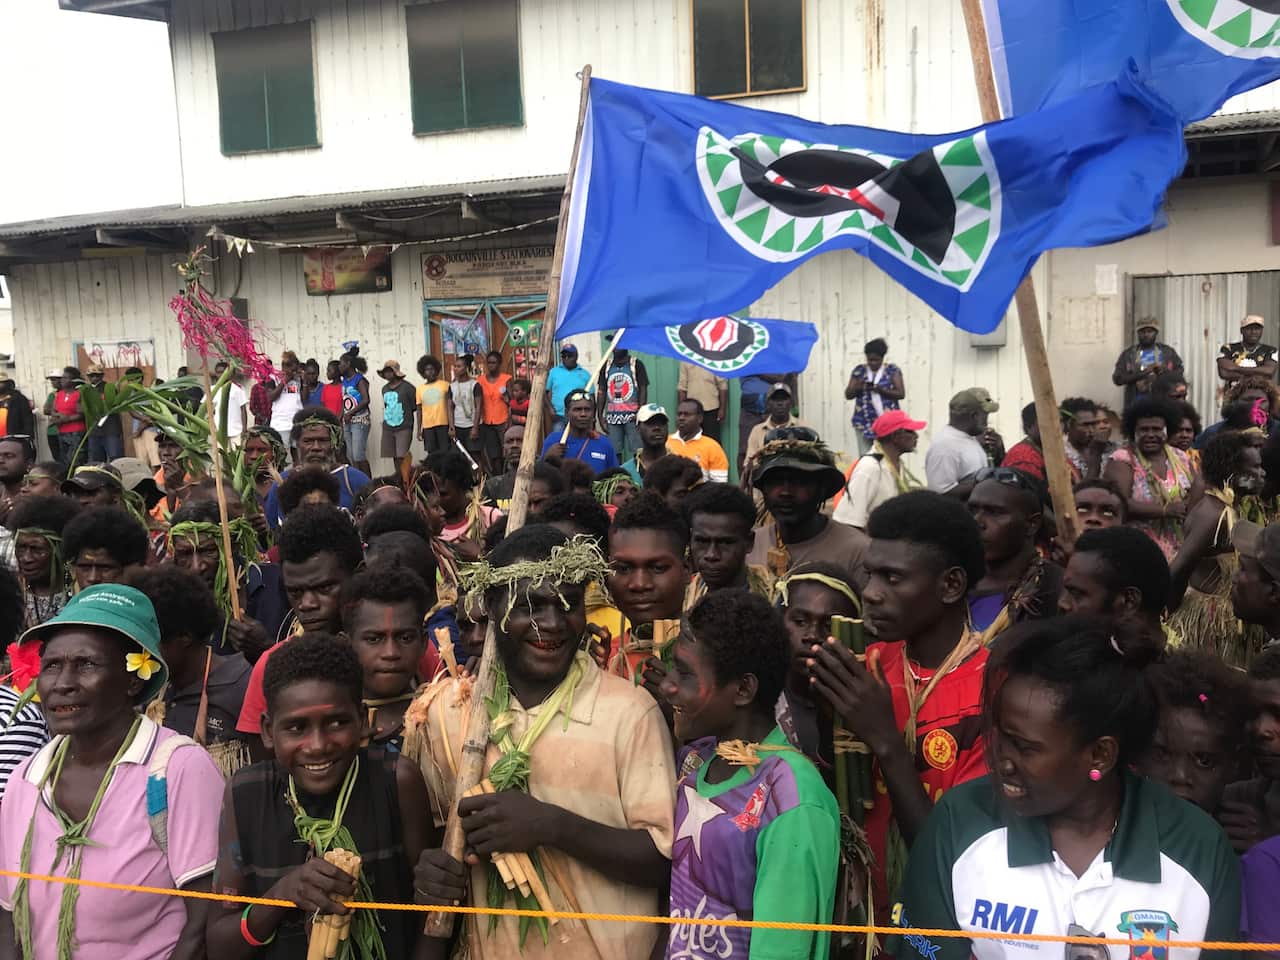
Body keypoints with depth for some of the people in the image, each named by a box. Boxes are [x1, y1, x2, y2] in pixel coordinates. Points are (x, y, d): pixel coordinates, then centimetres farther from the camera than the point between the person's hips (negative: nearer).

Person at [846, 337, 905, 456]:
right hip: (864, 422, 2)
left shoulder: (892, 370, 3)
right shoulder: (859, 371, 8)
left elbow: (901, 394, -4)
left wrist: (881, 390, -18)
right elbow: (848, 395, 7)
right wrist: (857, 387, -15)